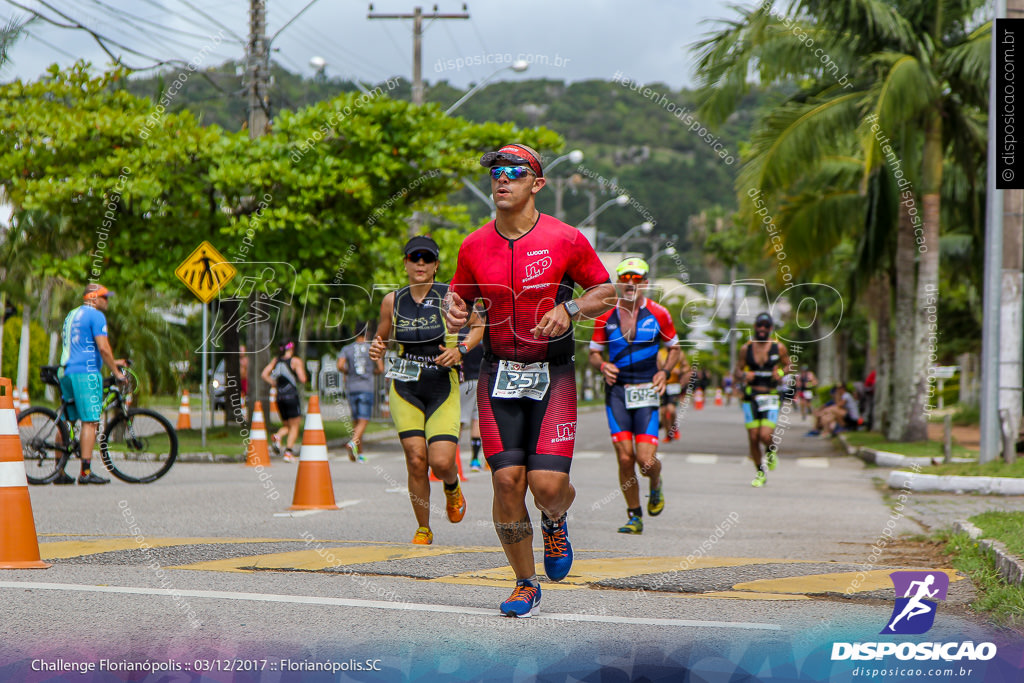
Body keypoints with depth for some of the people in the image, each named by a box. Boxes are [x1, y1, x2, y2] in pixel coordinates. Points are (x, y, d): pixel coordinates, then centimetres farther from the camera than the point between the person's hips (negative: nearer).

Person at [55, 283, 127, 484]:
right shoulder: (96, 316, -5)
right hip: (86, 372, -9)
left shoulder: (71, 315, 23)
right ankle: (86, 472, -15)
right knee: (90, 421, -9)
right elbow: (103, 348, -15)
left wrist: (111, 362, 30)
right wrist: (116, 371, -4)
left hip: (66, 372, 9)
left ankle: (60, 472, 9)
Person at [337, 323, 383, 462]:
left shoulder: (346, 349, 5)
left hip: (352, 389, 3)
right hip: (367, 388, -2)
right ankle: (353, 442, -34)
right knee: (363, 421, -8)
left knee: (356, 421, 10)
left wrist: (347, 372, 11)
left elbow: (340, 366, -9)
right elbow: (380, 369, 0)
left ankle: (360, 454, 11)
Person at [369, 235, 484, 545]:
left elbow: (479, 326, 9)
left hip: (443, 390, -2)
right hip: (405, 390, 2)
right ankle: (423, 529, 9)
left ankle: (452, 488, 25)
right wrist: (376, 349, -8)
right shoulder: (392, 301, 2)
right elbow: (381, 338, 16)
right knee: (416, 459, -9)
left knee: (441, 462, -13)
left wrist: (460, 349, -8)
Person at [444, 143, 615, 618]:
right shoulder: (474, 246, 3)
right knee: (506, 480, -7)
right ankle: (526, 584, 12)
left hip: (552, 375, -2)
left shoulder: (566, 240, -4)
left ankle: (554, 521, 27)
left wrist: (570, 308, -14)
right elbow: (459, 296, 16)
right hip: (498, 374, 2)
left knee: (548, 485, -12)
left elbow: (607, 293, 4)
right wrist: (455, 312, -7)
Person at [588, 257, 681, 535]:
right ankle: (634, 516, 10)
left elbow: (674, 348, 14)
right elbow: (594, 353, 13)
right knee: (625, 457, -5)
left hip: (646, 390, -1)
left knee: (646, 460, -11)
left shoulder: (658, 314, 2)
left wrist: (664, 371, -4)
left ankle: (656, 486, 26)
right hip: (616, 390, 1)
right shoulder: (606, 315, 5)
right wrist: (603, 366, -10)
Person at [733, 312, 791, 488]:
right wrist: (743, 375, -13)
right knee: (753, 438, -1)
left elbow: (788, 365, 16)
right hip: (750, 397, 2)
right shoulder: (746, 348, 5)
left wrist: (781, 373, -6)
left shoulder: (779, 348, 3)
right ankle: (760, 473, 17)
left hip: (770, 396, -2)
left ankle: (771, 451, 20)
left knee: (765, 436, -17)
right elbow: (736, 373, 10)